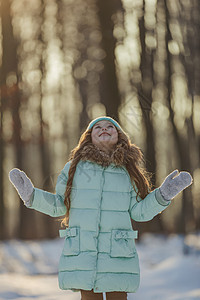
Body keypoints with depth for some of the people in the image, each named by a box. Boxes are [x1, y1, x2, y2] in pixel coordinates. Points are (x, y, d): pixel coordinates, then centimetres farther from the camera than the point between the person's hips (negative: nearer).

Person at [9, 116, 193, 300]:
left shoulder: (128, 171, 10)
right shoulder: (74, 167, 8)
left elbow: (139, 212, 10)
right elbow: (58, 206, 13)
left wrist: (164, 194, -3)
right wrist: (31, 195, 0)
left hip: (118, 251, 1)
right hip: (82, 250, 0)